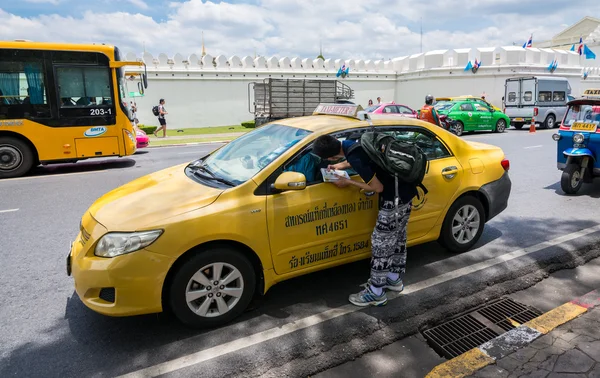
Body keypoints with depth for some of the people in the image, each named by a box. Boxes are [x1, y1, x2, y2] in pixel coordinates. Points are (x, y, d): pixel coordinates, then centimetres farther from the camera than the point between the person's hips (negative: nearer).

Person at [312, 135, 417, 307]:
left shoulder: (355, 158, -27)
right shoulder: (352, 144, 0)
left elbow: (378, 187, -19)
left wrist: (348, 182, -10)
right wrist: (341, 166, 14)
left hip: (394, 198, -10)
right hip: (405, 190, 10)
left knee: (381, 243, 1)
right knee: (397, 238, 21)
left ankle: (376, 293, 14)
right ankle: (395, 279, 38)